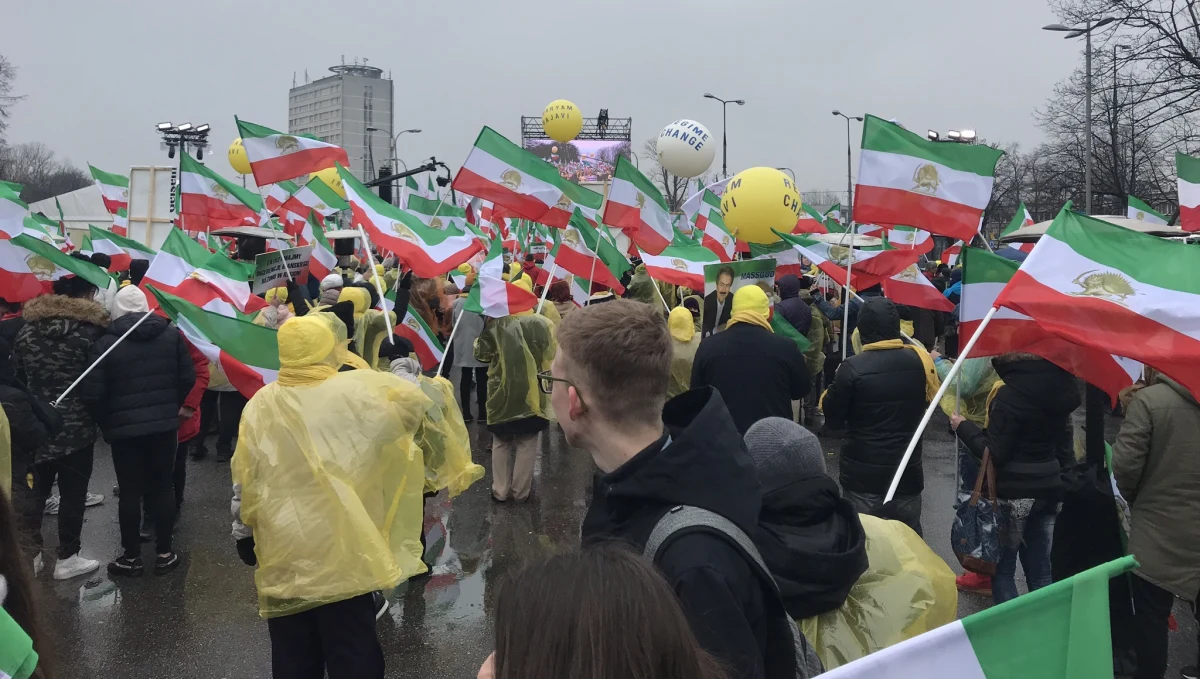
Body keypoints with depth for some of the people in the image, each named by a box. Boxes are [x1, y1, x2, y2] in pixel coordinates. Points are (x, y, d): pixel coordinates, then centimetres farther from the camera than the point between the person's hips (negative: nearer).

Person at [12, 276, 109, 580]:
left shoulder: (26, 330, 3)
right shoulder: (91, 331, -13)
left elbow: (17, 377, 10)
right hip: (76, 427, -5)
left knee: (34, 492, 16)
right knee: (73, 494, 5)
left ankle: (29, 554, 22)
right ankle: (67, 558, 12)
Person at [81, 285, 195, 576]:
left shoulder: (105, 343, -8)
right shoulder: (172, 334, 0)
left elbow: (92, 393, -10)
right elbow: (188, 377, 1)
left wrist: (106, 423, 5)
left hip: (124, 428, -2)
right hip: (165, 425, 2)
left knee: (130, 492, 7)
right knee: (164, 487, 11)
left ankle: (131, 557, 17)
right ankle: (164, 553, 17)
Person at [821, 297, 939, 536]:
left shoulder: (852, 368, -19)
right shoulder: (919, 360, -6)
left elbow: (833, 419, -9)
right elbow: (934, 397, 13)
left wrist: (834, 389, 6)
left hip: (862, 474, -3)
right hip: (908, 471, 4)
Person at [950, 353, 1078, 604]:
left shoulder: (1010, 394, -20)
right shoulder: (1056, 387, 4)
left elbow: (994, 452, -18)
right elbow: (1065, 442, 14)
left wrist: (963, 427, -5)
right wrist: (1061, 477, 23)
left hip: (1014, 492, -7)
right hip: (1049, 488, 7)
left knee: (1002, 567, 6)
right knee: (1040, 568, 13)